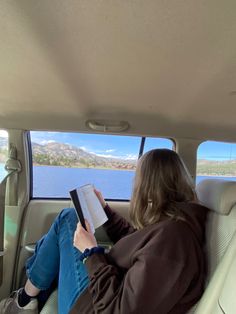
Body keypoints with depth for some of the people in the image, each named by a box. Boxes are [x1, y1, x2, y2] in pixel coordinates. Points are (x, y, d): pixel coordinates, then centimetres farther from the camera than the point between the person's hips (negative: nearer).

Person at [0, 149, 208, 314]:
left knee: (69, 219, -3)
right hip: (113, 283, 8)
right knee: (69, 217, 10)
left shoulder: (171, 234, -31)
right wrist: (104, 209, 14)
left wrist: (91, 253, -20)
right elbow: (133, 240, 11)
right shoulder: (173, 219, -4)